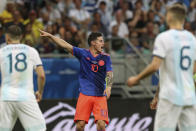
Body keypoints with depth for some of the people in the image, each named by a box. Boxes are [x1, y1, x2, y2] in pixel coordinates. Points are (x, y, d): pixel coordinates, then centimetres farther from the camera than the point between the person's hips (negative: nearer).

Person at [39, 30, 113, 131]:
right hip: (85, 95, 0)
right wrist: (49, 36, -3)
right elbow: (65, 45, 3)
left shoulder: (105, 57, 4)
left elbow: (109, 74, -6)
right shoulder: (83, 53, 3)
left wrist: (108, 86, -25)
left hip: (100, 96, 0)